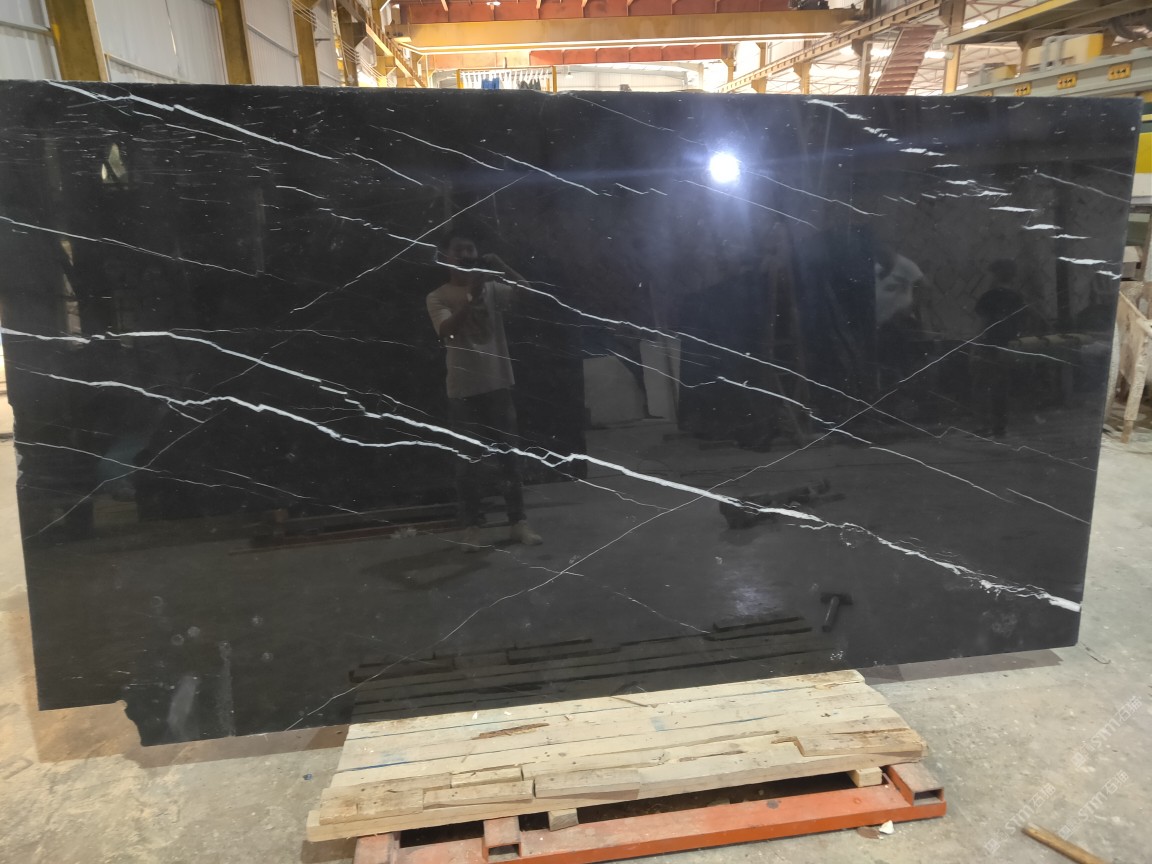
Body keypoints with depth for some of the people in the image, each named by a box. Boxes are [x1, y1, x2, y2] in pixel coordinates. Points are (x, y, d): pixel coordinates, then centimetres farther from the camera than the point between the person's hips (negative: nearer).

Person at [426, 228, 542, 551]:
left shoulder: (491, 289, 9)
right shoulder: (438, 297, 2)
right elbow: (447, 330, -15)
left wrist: (500, 266, -12)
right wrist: (471, 295, -21)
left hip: (498, 383, 2)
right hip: (463, 388, -2)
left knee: (508, 453, 5)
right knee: (468, 459, 2)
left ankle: (518, 521, 11)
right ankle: (472, 526, 8)